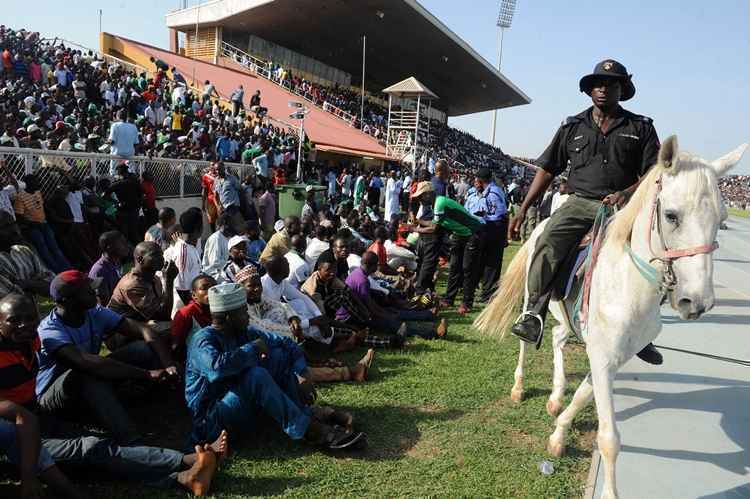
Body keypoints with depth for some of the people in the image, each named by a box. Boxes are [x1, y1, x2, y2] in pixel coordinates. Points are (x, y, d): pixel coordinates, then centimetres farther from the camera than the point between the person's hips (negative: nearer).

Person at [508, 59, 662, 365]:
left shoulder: (641, 128, 11)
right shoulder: (573, 127, 15)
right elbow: (547, 170, 13)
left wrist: (626, 194, -16)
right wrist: (523, 210, 6)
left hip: (622, 207, 0)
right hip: (579, 203, 0)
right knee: (549, 242, -29)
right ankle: (533, 314, -29)